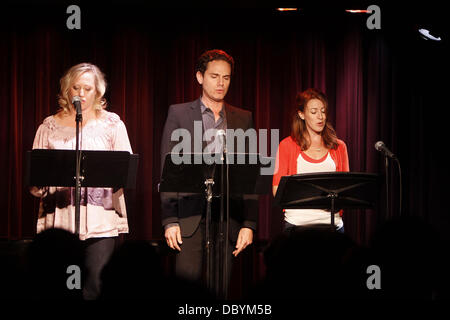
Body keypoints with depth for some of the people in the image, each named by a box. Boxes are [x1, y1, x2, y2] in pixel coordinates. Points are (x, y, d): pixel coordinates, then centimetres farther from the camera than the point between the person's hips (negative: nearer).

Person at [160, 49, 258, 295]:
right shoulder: (179, 114, 6)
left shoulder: (243, 119, 12)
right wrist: (169, 220, -7)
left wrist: (249, 224, 0)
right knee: (187, 278, -9)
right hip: (191, 213, -2)